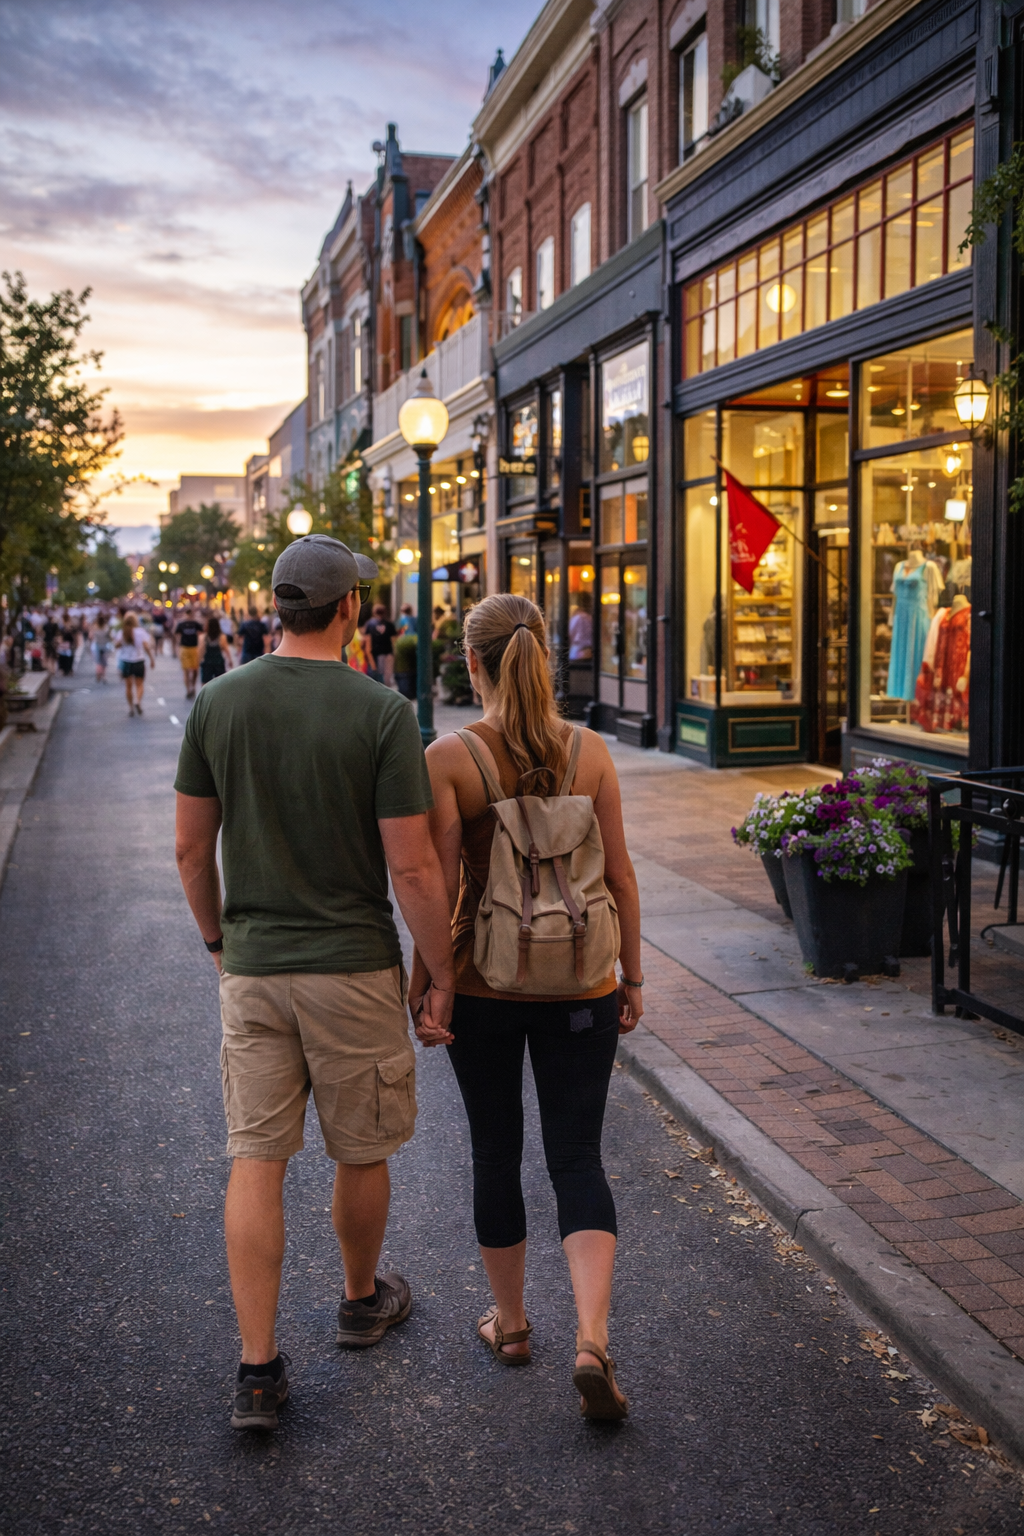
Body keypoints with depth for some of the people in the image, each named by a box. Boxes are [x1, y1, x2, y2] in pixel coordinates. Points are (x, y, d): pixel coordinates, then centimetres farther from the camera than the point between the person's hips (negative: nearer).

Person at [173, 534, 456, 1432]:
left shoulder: (219, 703, -2)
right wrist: (442, 980, -4)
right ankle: (363, 1299, 40)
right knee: (361, 1152, 18)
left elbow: (192, 847, 4)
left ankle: (259, 1370, 8)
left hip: (252, 967, 3)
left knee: (257, 1162, 7)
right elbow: (412, 868, -14)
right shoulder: (382, 714, -14)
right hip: (354, 968, -3)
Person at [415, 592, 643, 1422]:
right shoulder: (591, 751, -5)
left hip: (483, 983, -1)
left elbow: (439, 887, -12)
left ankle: (510, 1322, 31)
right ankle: (593, 1340, -5)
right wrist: (632, 976, 9)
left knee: (496, 1154, 16)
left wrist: (423, 980, 0)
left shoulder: (449, 757, -12)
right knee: (578, 1158, 8)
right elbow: (620, 876, -1)